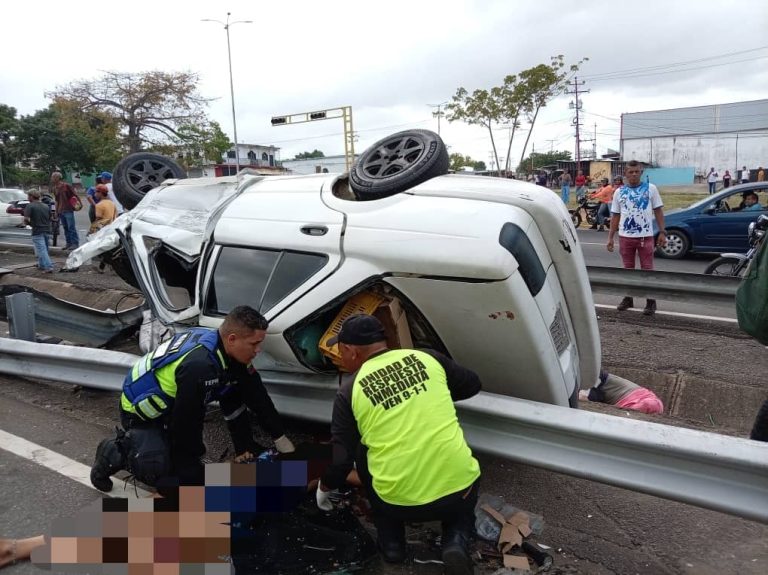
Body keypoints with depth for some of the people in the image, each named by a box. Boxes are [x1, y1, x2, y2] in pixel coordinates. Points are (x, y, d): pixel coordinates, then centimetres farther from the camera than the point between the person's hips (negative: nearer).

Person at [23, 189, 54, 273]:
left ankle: (49, 267, -20)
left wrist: (29, 223, 4)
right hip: (47, 231, 6)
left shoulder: (30, 206, -6)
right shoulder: (46, 207, 13)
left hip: (37, 232, -6)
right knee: (44, 249, 20)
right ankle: (41, 265, 32)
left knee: (42, 250, -10)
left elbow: (26, 219, -15)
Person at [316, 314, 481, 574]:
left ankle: (391, 542, 22)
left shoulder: (350, 391, -1)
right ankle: (456, 540, 3)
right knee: (460, 509, 36)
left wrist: (324, 487, 23)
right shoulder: (427, 357, 4)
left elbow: (341, 460, 2)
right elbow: (472, 384, 18)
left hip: (400, 502, -1)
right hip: (461, 490, 1)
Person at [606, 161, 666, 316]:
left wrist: (662, 232, -4)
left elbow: (658, 211, 3)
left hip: (645, 236, -2)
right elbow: (615, 216, 10)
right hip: (625, 237, 2)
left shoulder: (650, 188, 2)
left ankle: (651, 302, 8)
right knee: (628, 269, 12)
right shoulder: (619, 192, 7)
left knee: (647, 269, 0)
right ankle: (628, 298, 23)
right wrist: (610, 237, 5)